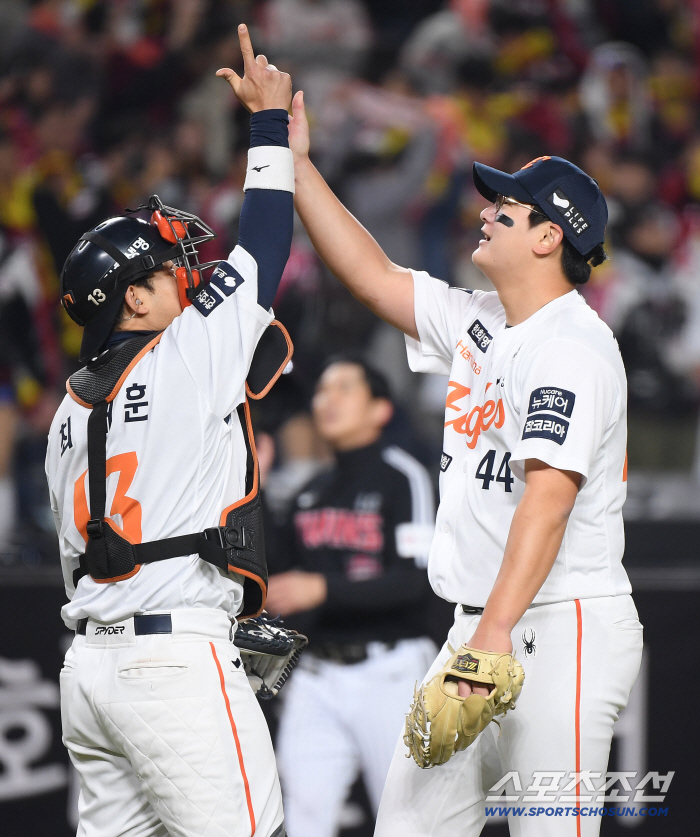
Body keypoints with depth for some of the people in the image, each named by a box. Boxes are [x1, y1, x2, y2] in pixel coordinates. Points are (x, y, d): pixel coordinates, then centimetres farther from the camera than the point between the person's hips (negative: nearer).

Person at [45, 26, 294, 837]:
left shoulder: (67, 411, 17)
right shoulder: (189, 357, -5)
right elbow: (263, 250, 2)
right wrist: (269, 120, 12)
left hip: (86, 665, 8)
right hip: (175, 661, -8)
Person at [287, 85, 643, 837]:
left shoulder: (570, 346, -14)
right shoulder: (477, 323, 15)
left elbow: (550, 493, -23)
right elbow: (374, 276, 23)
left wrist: (498, 629, -31)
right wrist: (296, 164, 19)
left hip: (560, 628, -9)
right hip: (482, 628, 9)